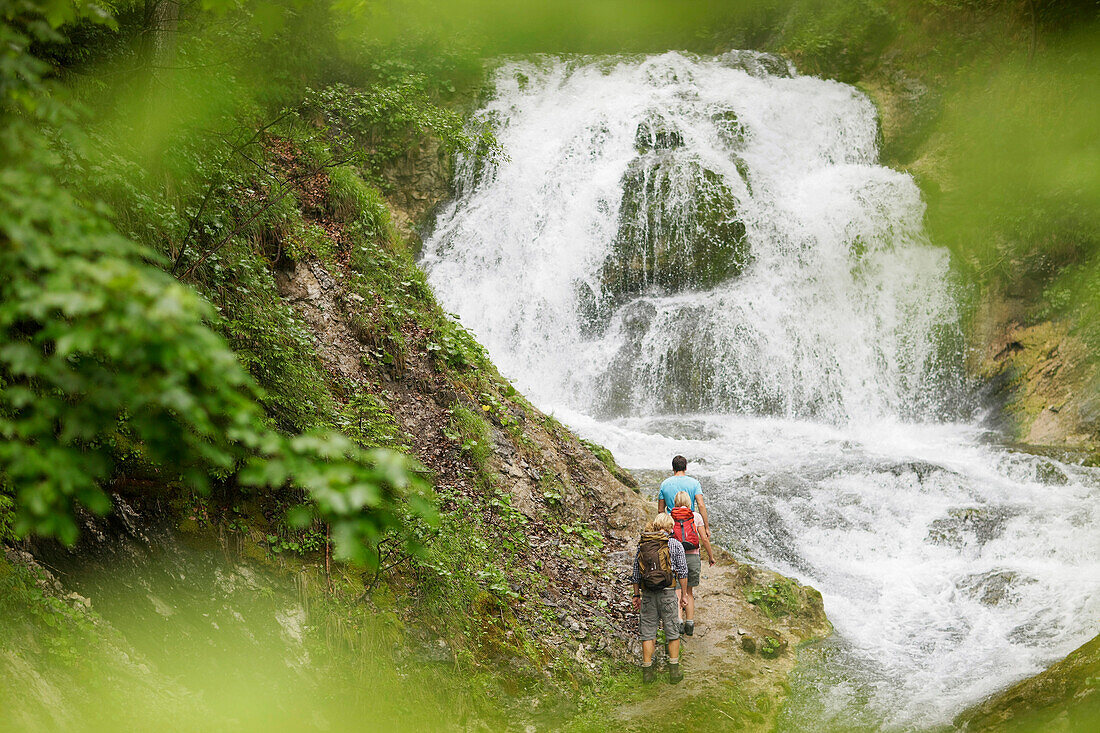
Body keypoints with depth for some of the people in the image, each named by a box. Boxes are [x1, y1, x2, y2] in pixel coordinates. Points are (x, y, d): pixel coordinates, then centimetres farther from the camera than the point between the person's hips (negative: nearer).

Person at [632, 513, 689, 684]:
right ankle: (674, 670, 7)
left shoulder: (642, 545, 7)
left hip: (647, 594, 2)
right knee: (672, 631, 7)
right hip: (667, 592, -2)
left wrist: (636, 595, 16)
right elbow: (682, 571, -3)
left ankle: (647, 670, 8)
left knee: (647, 631, 7)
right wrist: (684, 594, 4)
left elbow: (636, 573, 10)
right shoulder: (675, 545, -2)